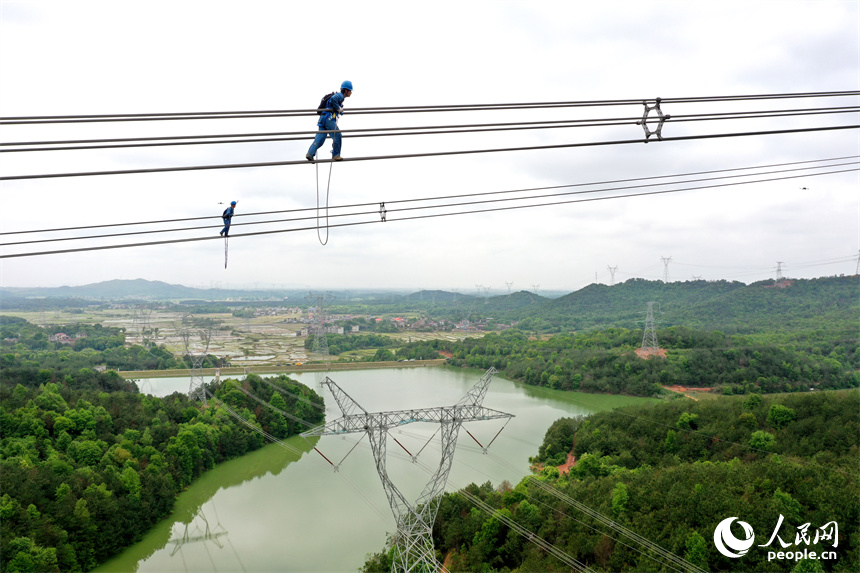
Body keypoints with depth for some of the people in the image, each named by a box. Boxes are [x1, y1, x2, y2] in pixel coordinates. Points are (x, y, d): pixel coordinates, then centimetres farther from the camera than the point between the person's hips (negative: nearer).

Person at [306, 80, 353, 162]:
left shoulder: (339, 96, 29)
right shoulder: (340, 96, -2)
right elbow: (333, 99, -22)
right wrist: (339, 109, -14)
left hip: (323, 119, 9)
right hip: (329, 118, -9)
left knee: (319, 139, -2)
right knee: (337, 136, -4)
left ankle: (310, 154, -13)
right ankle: (336, 155, 0)